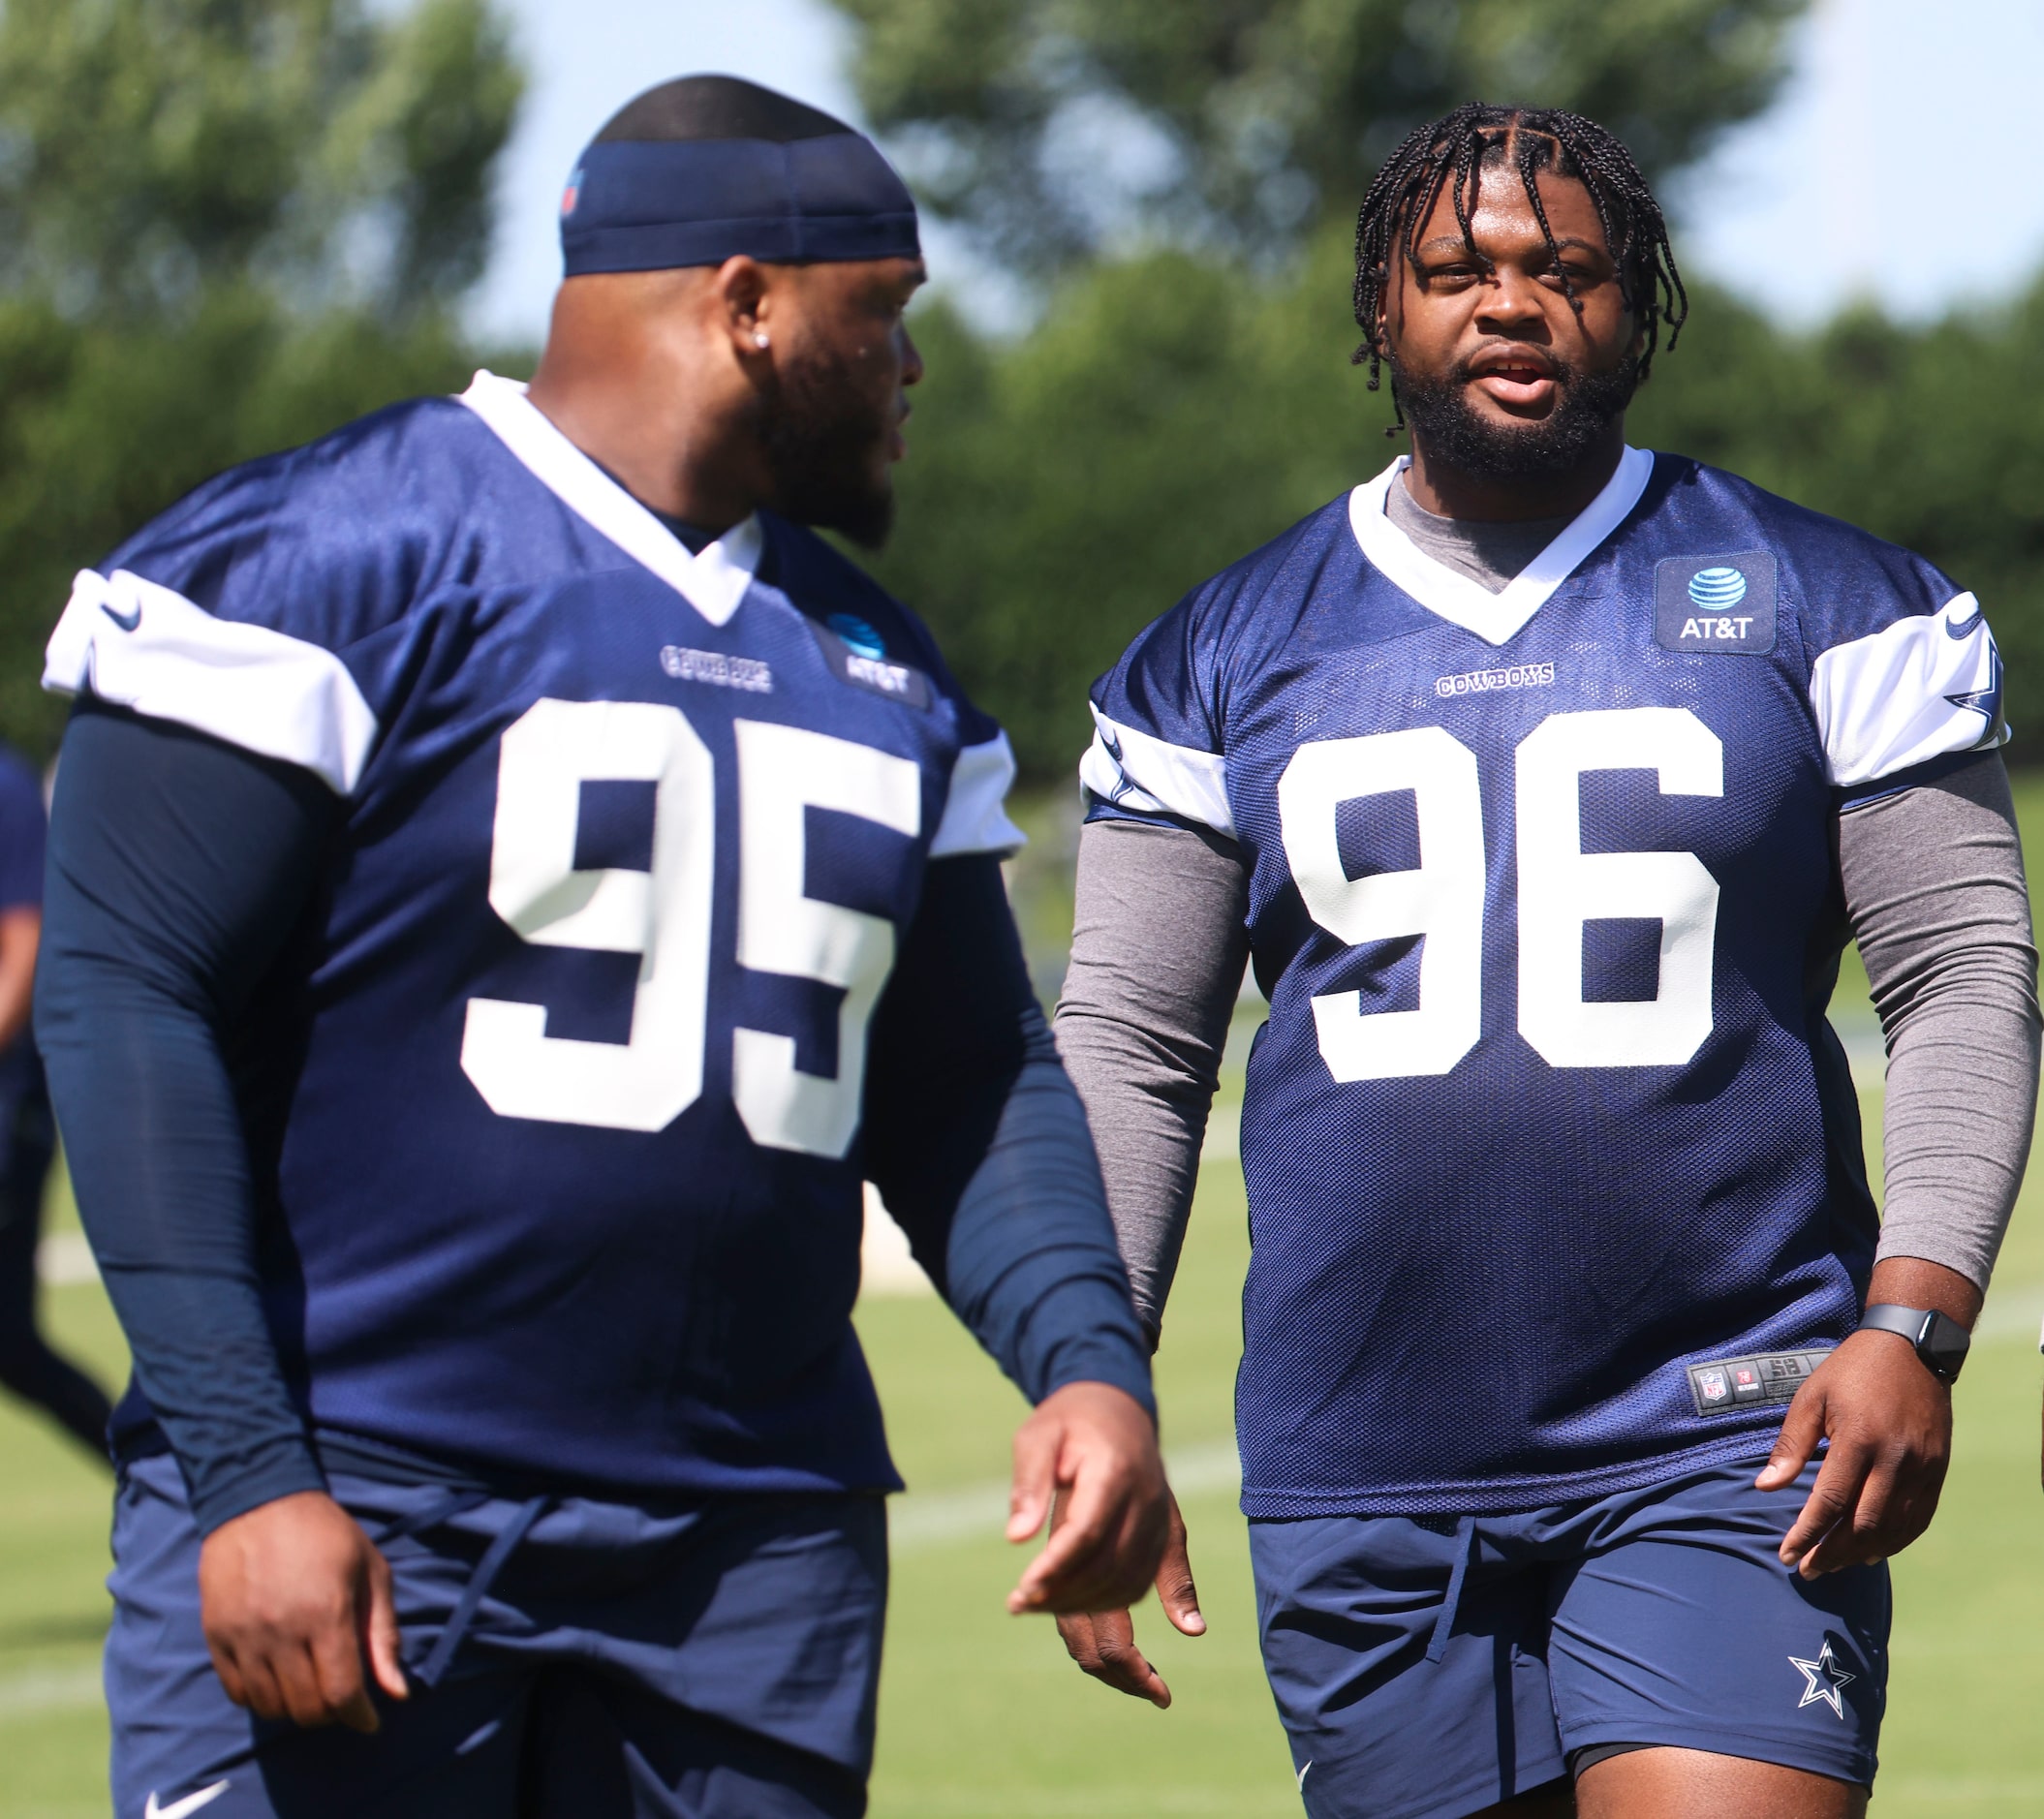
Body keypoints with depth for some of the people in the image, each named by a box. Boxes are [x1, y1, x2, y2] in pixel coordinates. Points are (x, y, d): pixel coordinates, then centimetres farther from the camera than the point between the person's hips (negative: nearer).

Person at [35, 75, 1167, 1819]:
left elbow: (971, 1078, 19)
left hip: (751, 1548, 6)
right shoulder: (322, 562, -6)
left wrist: (1088, 1360, -2)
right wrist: (248, 1471, -17)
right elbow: (125, 1002, -11)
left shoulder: (881, 673, 17)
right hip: (349, 1525, -6)